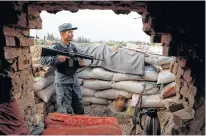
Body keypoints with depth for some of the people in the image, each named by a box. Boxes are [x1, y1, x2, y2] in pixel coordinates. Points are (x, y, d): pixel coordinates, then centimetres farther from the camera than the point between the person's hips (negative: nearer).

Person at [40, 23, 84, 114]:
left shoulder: (73, 47, 7)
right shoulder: (55, 47, -12)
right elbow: (43, 60, -21)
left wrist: (80, 63, -8)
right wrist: (57, 58, -32)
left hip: (74, 81, 6)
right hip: (62, 83, -6)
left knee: (79, 109, 15)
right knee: (65, 112, 4)